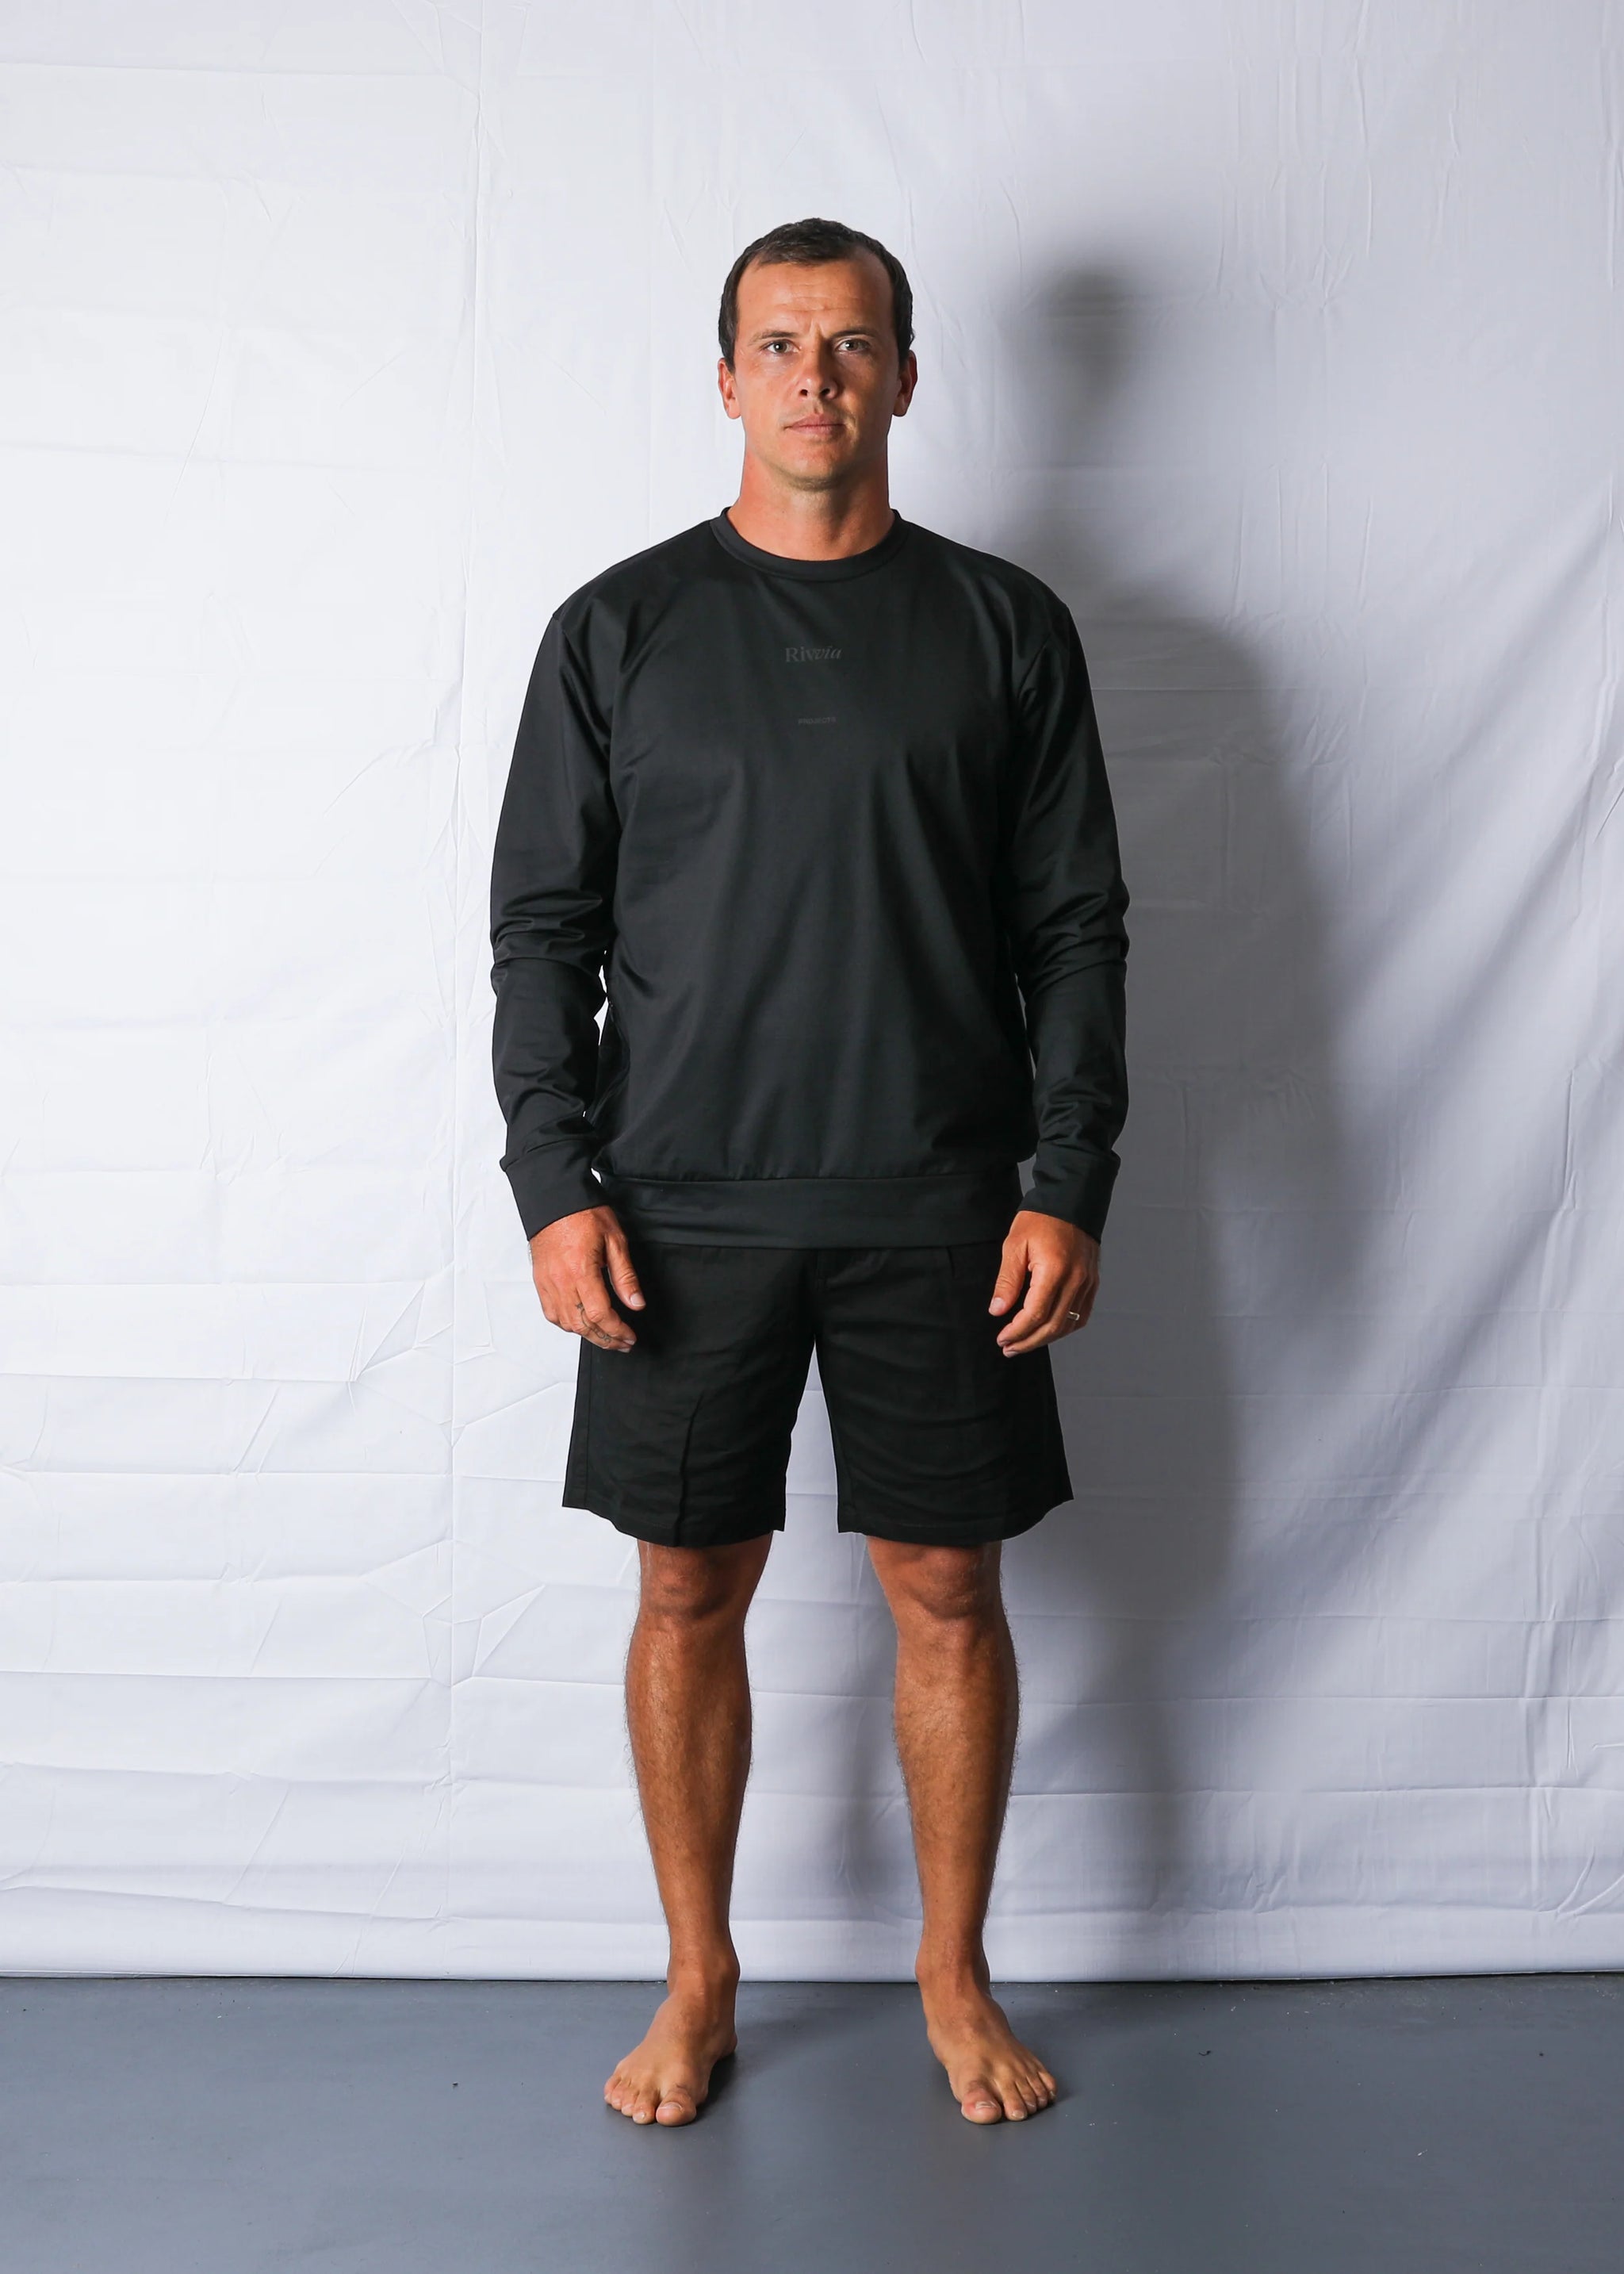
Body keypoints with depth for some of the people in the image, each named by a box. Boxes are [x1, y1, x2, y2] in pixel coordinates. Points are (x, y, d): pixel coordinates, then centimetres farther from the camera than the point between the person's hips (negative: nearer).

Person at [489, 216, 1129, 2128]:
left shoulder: (1005, 627, 4)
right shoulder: (619, 629, 4)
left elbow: (1077, 928, 4)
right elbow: (543, 927, 3)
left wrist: (1068, 1182, -5)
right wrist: (556, 1186, -7)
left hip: (939, 1212, 0)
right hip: (684, 1209, 0)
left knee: (947, 1589, 8)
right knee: (691, 1593, 8)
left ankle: (954, 1975, 28)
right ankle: (699, 1978, 28)